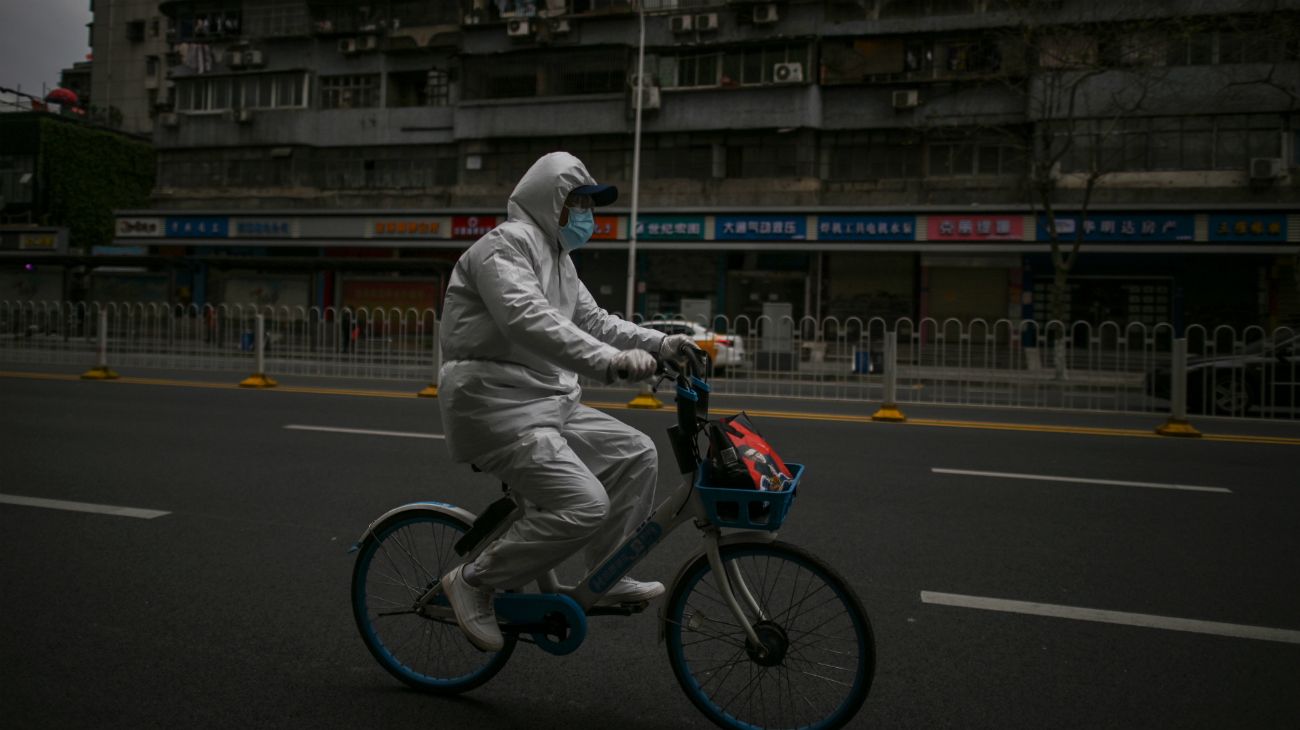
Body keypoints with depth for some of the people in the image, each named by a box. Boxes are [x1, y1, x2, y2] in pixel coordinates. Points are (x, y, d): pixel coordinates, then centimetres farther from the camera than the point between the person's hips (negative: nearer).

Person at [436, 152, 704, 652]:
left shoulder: (557, 257, 21)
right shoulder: (506, 244, -13)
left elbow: (591, 319, 23)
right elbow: (529, 322, -30)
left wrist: (661, 343, 10)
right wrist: (610, 361, -40)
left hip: (548, 403, 10)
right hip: (497, 408, -10)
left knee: (635, 453, 8)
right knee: (584, 504, -21)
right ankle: (474, 582, -4)